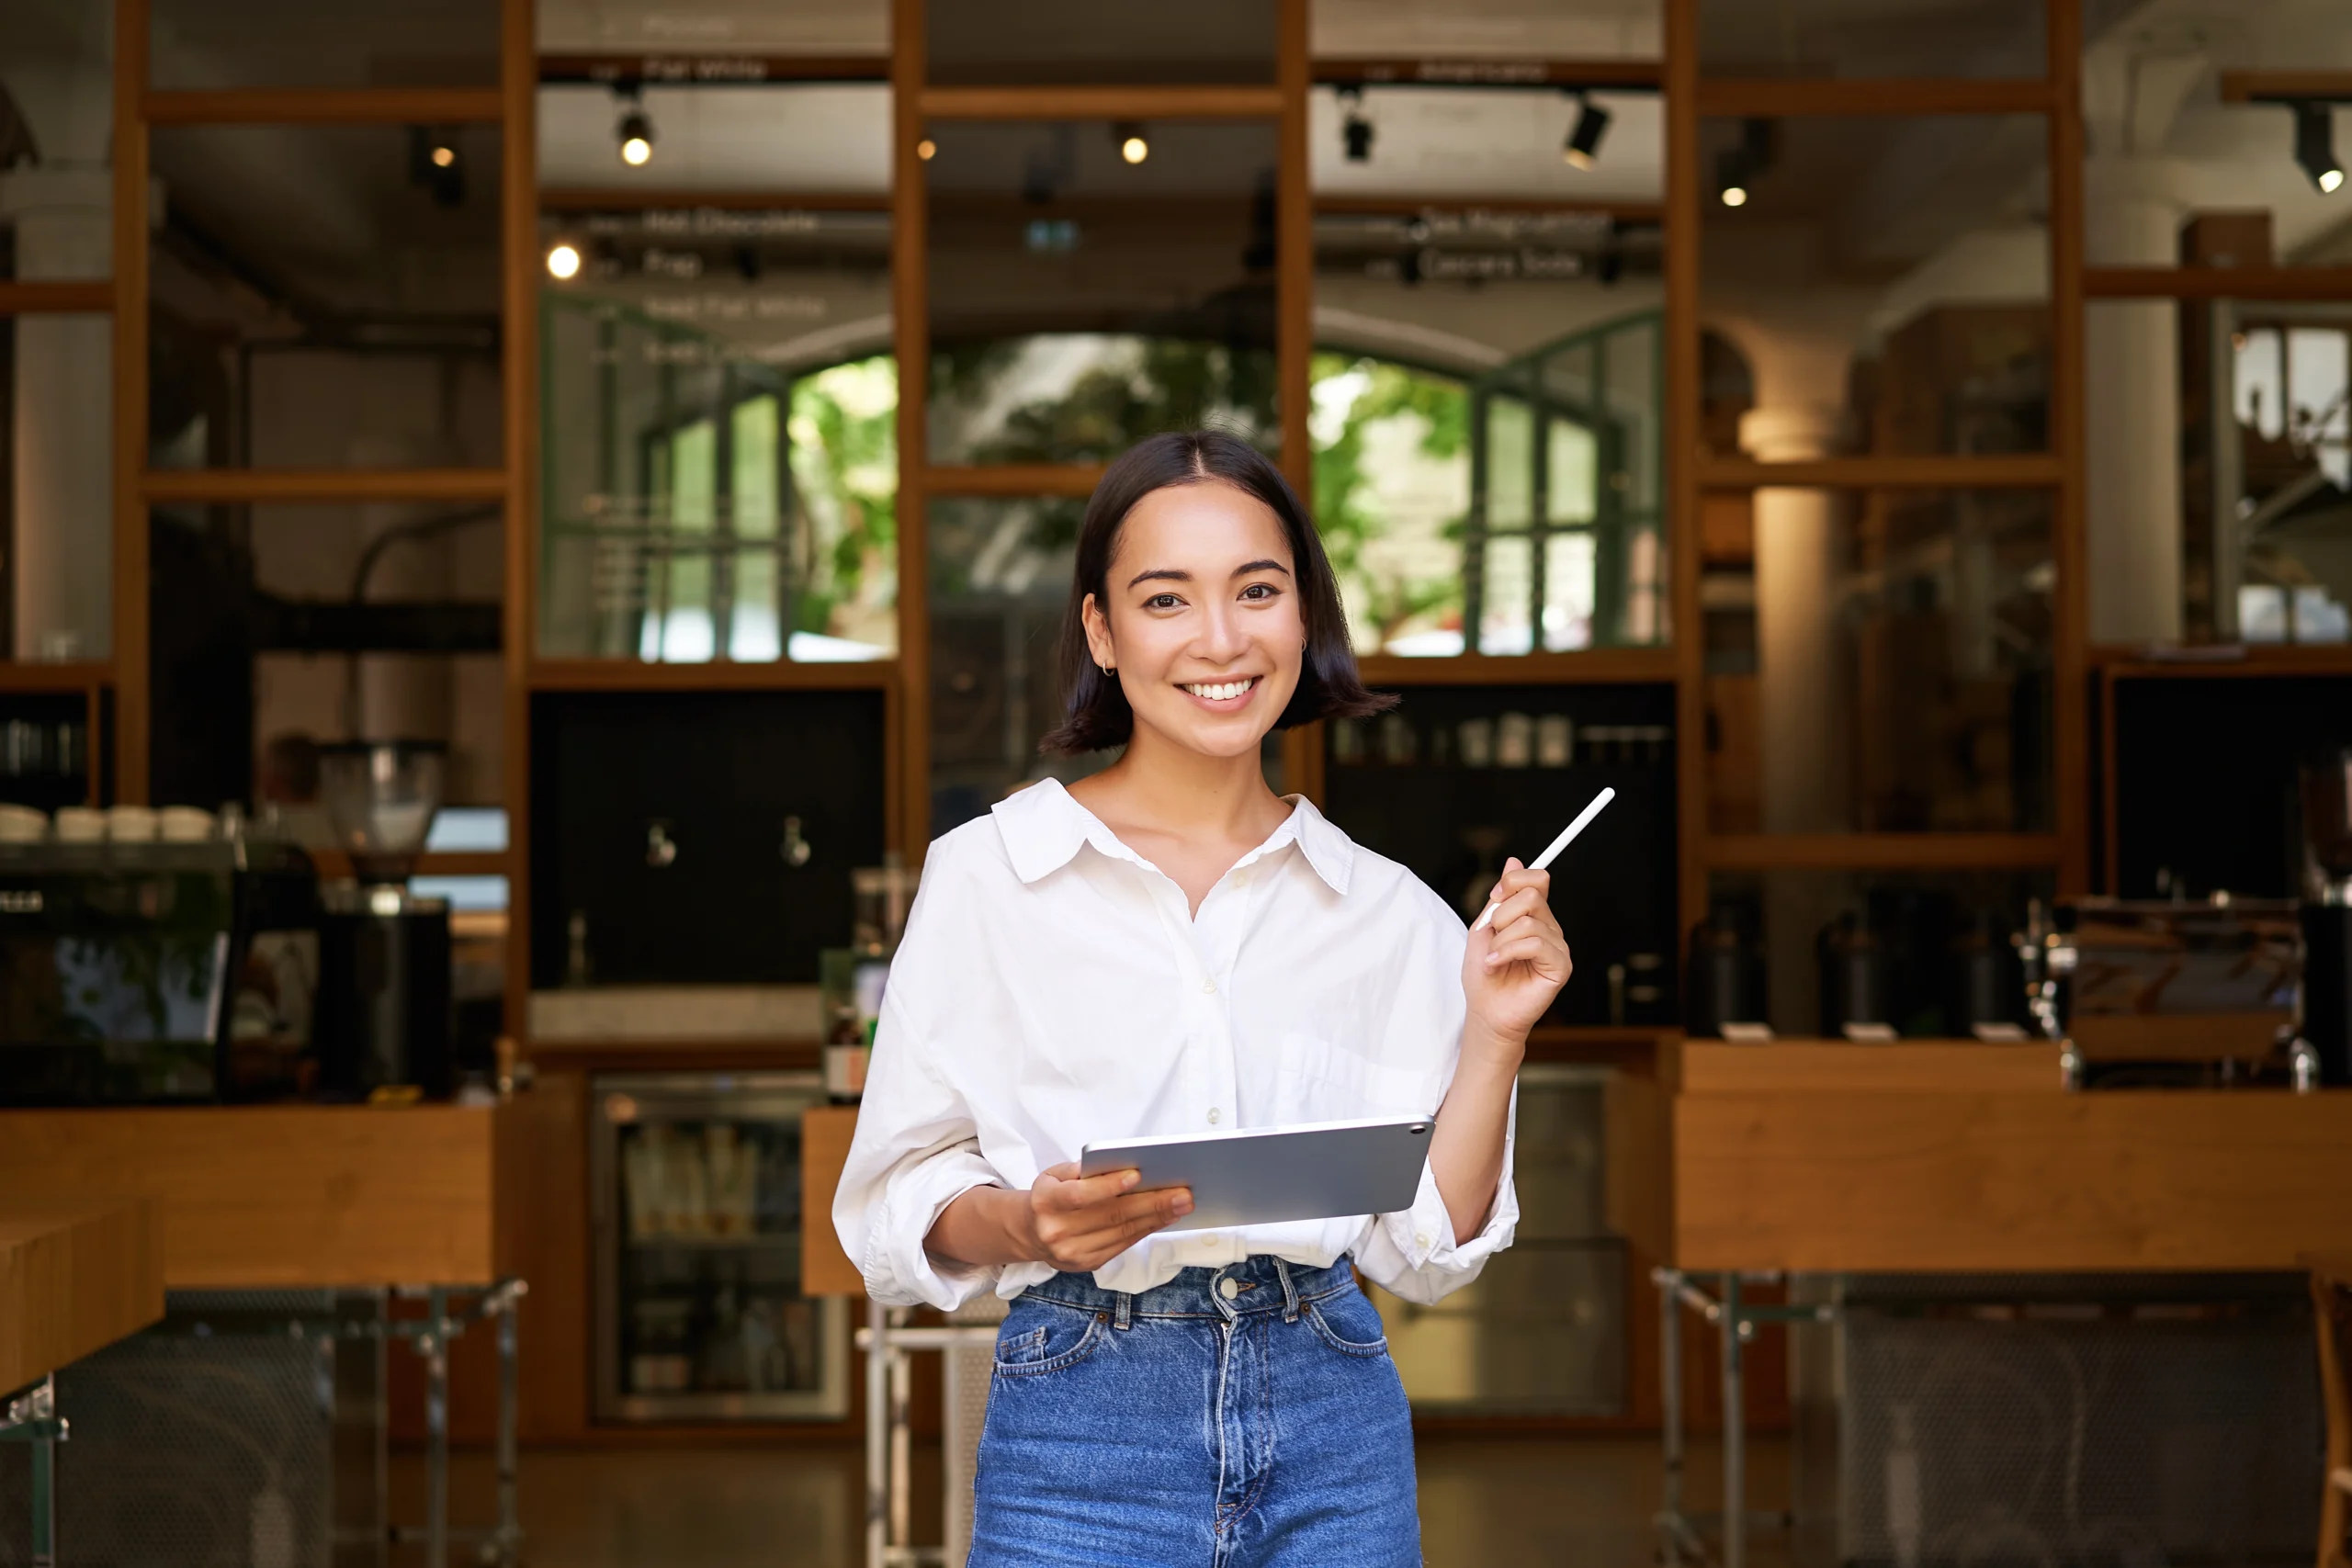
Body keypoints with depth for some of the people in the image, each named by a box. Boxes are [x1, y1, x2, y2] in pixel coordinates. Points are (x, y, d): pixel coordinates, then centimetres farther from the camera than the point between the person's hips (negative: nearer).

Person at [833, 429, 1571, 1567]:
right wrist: (1026, 1221, -19)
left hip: (1336, 1436, 2)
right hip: (1082, 1438, -2)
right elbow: (897, 1207, -1)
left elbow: (1424, 1250, 7)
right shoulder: (984, 875, -1)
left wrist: (1494, 1034, -3)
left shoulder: (1391, 913, 6)